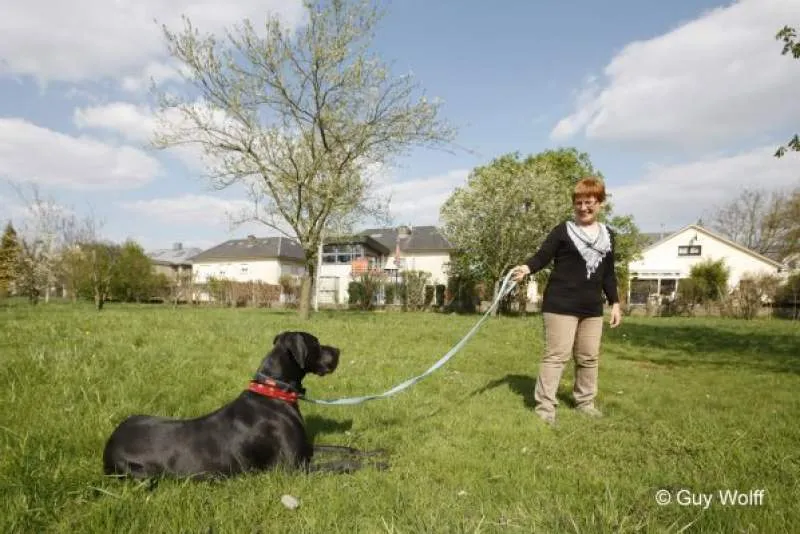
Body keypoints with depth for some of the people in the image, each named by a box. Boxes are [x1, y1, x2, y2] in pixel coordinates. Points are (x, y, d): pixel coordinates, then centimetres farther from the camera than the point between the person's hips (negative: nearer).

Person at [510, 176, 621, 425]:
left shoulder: (607, 235, 12)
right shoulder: (563, 230, -4)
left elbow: (608, 274, 16)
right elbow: (542, 257, -10)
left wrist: (614, 303, 12)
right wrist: (526, 267, -31)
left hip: (592, 307, 6)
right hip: (561, 304, -6)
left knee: (589, 357, 15)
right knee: (556, 355, -6)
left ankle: (585, 401, 32)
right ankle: (545, 405, 2)